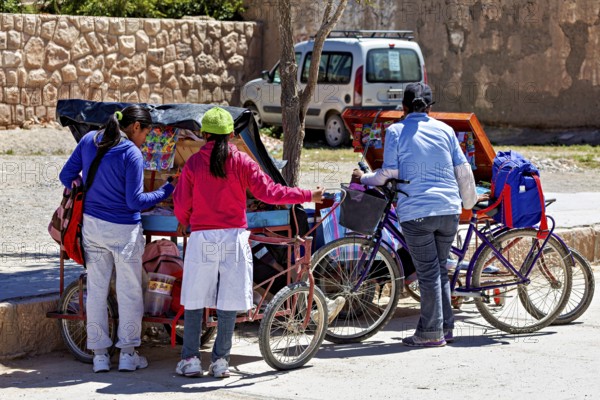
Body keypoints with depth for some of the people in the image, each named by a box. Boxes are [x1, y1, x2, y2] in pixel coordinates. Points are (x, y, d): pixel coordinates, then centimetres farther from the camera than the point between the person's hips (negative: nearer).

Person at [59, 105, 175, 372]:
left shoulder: (89, 140, 2)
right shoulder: (131, 154, -15)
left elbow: (66, 176, 9)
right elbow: (135, 201, -16)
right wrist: (166, 192, -5)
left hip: (91, 226, 5)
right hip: (123, 230, -5)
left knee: (96, 290, 10)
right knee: (129, 292, 8)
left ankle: (99, 355, 13)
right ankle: (128, 354, 13)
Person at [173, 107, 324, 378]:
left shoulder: (193, 163, -1)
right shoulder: (241, 161, -2)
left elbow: (181, 202, 2)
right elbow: (268, 192, -5)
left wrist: (183, 223, 25)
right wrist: (308, 196, 3)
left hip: (201, 238, 0)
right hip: (234, 237, 0)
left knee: (194, 301, 9)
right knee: (229, 301, 6)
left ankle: (190, 360, 8)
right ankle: (220, 361, 8)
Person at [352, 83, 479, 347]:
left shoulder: (395, 131, 1)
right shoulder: (444, 130, 11)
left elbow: (389, 172, -3)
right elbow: (463, 171, 11)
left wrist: (364, 178, 15)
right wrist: (469, 202, 25)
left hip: (416, 211, -4)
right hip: (449, 210, 4)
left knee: (428, 272, -2)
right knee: (440, 269, 15)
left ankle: (431, 332, 1)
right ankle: (446, 327, 18)